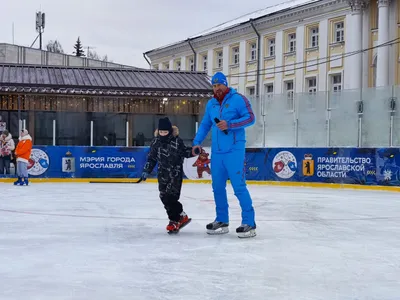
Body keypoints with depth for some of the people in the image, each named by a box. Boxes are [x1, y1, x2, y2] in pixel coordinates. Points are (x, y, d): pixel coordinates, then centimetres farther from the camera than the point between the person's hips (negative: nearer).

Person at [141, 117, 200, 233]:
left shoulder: (177, 141, -9)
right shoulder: (156, 142, 3)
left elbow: (185, 152, 5)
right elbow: (151, 158, 10)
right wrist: (146, 171, 6)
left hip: (175, 173, -5)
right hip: (163, 174, 5)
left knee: (170, 197, -12)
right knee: (164, 197, 1)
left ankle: (174, 221, 2)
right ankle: (182, 216, 14)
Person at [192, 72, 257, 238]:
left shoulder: (238, 99, -5)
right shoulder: (211, 104, 15)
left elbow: (250, 118, -11)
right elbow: (205, 124, 21)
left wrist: (229, 124, -20)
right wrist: (197, 142, 10)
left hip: (234, 150, -7)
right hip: (216, 151, 7)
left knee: (239, 186, -10)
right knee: (218, 187, 10)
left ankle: (249, 223, -6)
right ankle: (222, 221, 21)